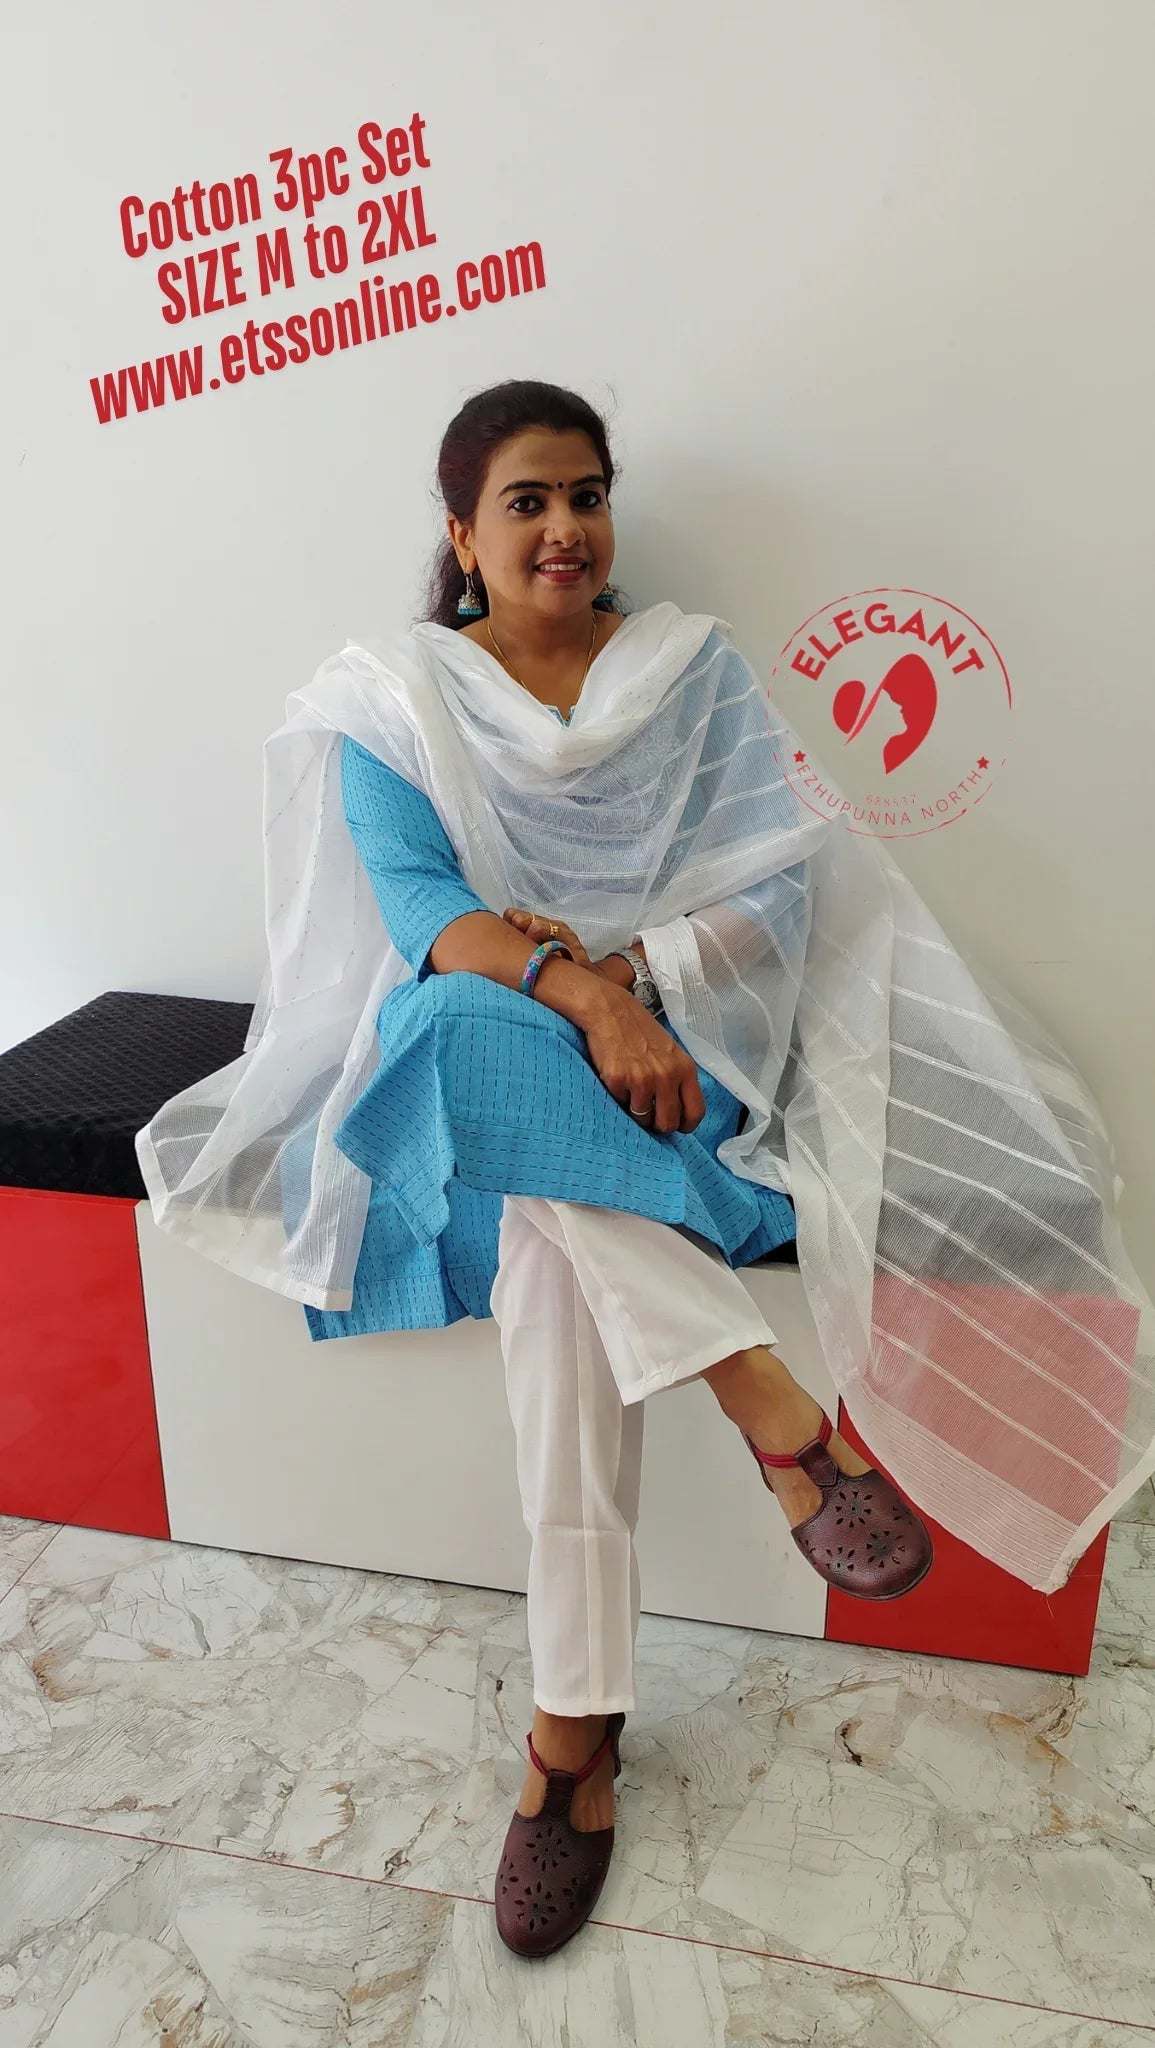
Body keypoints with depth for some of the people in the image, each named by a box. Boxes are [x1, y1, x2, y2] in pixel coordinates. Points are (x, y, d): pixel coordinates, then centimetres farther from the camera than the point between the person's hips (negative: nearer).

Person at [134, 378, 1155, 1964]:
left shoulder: (697, 667, 8)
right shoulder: (396, 699, 6)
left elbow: (776, 887, -1)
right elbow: (418, 910, -9)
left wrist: (620, 966, -18)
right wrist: (577, 995, -27)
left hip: (684, 1034, 0)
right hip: (493, 1051, 0)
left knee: (551, 1235, -32)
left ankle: (575, 1725, -24)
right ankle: (774, 1406, -27)